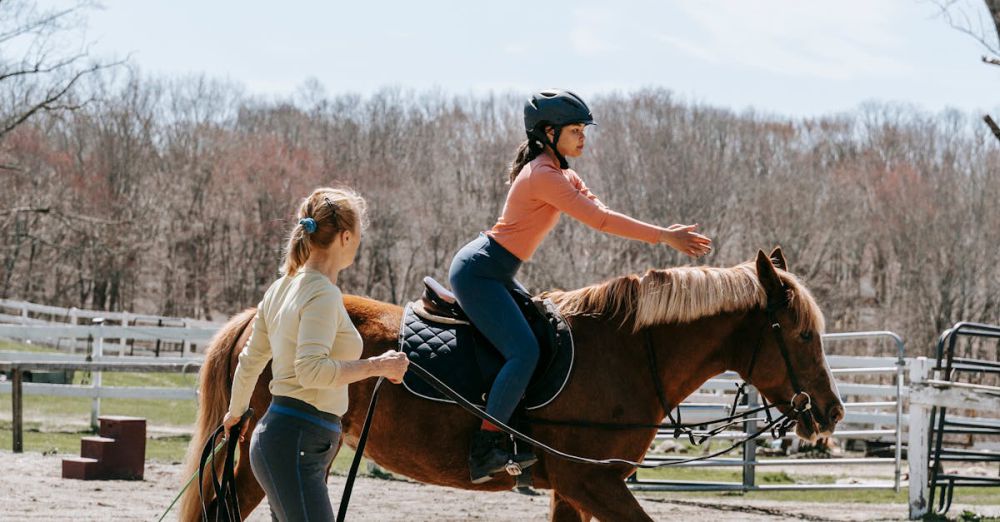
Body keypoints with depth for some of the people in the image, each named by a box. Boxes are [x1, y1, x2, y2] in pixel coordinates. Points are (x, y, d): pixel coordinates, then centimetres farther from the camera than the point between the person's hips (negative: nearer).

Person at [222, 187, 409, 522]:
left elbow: (250, 360, 25)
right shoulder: (323, 294, -13)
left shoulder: (283, 287, 15)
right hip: (295, 444, -10)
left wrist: (235, 413, 40)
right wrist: (377, 366, -19)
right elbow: (311, 369, -27)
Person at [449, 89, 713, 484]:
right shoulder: (544, 176, -19)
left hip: (494, 273, 11)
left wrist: (664, 233, -5)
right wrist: (663, 236, -20)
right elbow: (599, 220, -22)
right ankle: (483, 450, -20)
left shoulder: (561, 173, 15)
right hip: (478, 272, -11)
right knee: (524, 352, -22)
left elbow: (599, 211, 8)